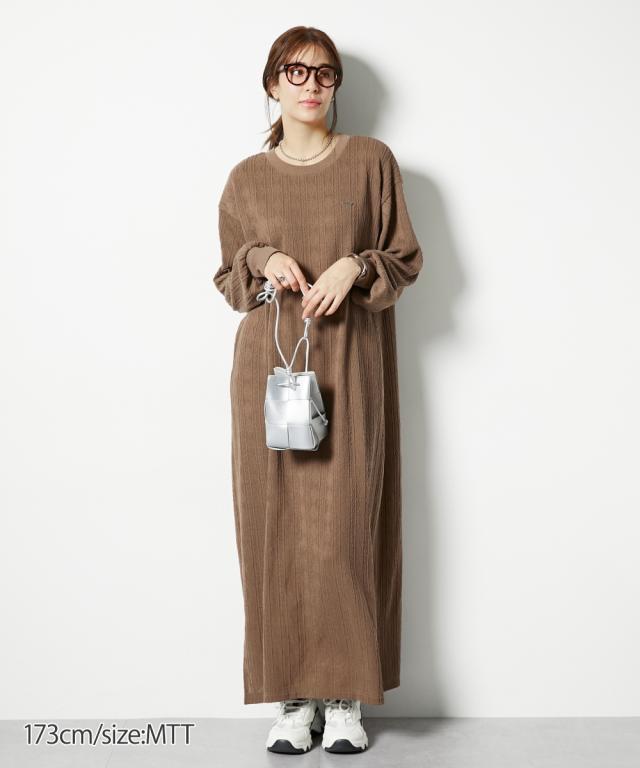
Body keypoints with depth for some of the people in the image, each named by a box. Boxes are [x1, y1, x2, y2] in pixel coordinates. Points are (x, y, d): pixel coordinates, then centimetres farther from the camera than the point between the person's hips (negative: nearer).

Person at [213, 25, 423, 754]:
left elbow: (406, 258, 8)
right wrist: (263, 261, -6)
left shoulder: (371, 161, 6)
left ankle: (345, 695, 6)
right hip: (268, 364, 2)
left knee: (342, 528, -6)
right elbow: (227, 277, 15)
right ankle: (292, 695, 8)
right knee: (274, 527, -1)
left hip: (349, 366, -1)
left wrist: (355, 266, -12)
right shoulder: (246, 179, 10)